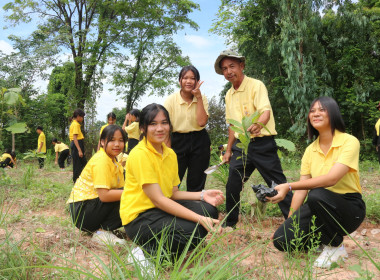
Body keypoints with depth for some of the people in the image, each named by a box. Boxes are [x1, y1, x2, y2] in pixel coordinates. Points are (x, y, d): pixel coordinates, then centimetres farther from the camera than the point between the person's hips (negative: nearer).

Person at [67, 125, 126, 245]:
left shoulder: (113, 160, 11)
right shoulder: (101, 160, -19)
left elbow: (120, 188, 4)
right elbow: (104, 195, -28)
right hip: (81, 209, -9)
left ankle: (98, 228, 8)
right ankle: (102, 232, -10)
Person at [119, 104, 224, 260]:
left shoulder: (170, 154, 9)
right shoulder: (140, 154, -18)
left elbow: (173, 193, 9)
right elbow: (157, 199, -22)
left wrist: (202, 195, -9)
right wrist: (200, 219, -26)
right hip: (138, 217, -8)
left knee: (209, 209, -7)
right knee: (192, 231, -27)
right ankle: (147, 252, -5)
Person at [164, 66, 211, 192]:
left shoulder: (202, 99, 2)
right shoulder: (171, 100, -3)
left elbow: (202, 122, -13)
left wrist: (199, 97, -13)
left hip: (199, 141, 2)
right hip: (178, 141, -1)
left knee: (196, 184, 10)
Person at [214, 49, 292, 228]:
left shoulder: (256, 86, -9)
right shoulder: (229, 95, 13)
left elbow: (265, 111, -24)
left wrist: (258, 124, -46)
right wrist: (229, 150, 19)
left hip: (262, 144, -6)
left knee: (278, 185, -3)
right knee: (232, 186, 6)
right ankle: (230, 223, 22)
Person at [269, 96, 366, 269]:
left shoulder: (349, 142, -12)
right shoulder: (310, 150, 5)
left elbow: (332, 178, -28)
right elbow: (302, 188, 1)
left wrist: (289, 186, -35)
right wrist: (289, 222, -8)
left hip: (349, 206, -4)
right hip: (321, 208, 5)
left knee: (316, 195, -37)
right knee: (282, 239, -17)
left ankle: (336, 246, -10)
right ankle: (324, 238, 12)